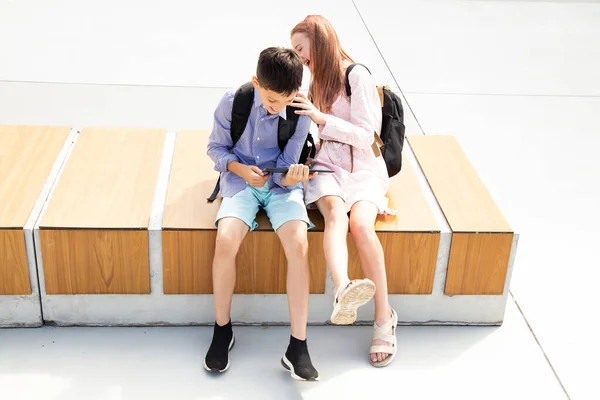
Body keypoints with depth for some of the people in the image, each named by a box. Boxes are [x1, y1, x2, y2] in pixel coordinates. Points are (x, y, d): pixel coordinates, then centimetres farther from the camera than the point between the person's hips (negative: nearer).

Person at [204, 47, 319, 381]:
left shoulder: (301, 113, -11)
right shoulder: (233, 102, -11)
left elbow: (287, 167, -7)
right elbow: (216, 147, 2)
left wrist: (291, 178, -31)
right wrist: (241, 169, -17)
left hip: (282, 184, 0)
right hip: (242, 181, 0)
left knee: (299, 245, -27)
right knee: (226, 241, -28)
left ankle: (298, 346, -17)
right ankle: (222, 329, -4)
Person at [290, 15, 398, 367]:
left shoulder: (358, 75, -5)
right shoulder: (319, 80, 20)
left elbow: (366, 136, -12)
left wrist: (320, 116, -17)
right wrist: (301, 110, 17)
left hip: (364, 168, -3)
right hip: (328, 165, 4)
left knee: (361, 224, -33)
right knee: (336, 212, -32)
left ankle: (384, 318, -23)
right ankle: (344, 291, -60)